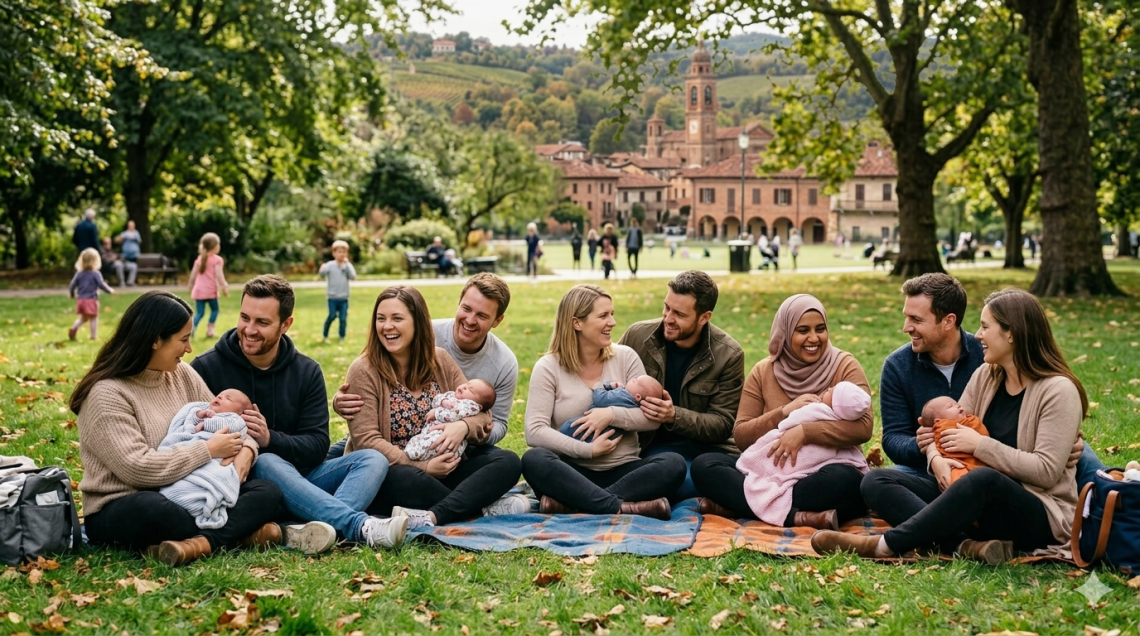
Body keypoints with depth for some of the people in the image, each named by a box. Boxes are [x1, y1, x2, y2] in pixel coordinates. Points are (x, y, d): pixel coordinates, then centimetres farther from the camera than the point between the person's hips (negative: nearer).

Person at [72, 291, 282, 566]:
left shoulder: (181, 374, 8)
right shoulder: (107, 394, -15)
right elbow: (137, 468, -24)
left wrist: (245, 449, -11)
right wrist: (209, 450, -18)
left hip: (184, 498, 7)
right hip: (120, 511, -7)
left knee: (266, 492, -13)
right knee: (151, 508, -41)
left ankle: (199, 544, -34)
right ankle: (239, 532, -23)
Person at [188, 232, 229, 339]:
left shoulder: (199, 259, 11)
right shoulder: (217, 260, -6)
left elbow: (193, 276, 12)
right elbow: (219, 276, -15)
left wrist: (191, 287, 22)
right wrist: (224, 288, -10)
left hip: (199, 290, 4)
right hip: (210, 290, -4)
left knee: (199, 312, 6)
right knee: (214, 309, 16)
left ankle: (192, 328, -16)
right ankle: (210, 329, 11)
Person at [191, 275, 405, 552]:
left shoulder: (307, 371, 5)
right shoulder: (206, 368, -2)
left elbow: (317, 446, -4)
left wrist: (270, 439, -23)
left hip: (299, 477, 4)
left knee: (373, 460, -16)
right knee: (267, 463, -36)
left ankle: (323, 527, -45)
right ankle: (361, 527, -46)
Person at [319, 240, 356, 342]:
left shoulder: (347, 265, 3)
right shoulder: (330, 265, -4)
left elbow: (353, 276, -10)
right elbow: (322, 275, -14)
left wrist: (347, 264, -13)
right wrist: (322, 270, -37)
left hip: (344, 298, 2)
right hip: (332, 297, -2)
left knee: (343, 318, 2)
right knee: (332, 316, -9)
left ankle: (342, 337, 17)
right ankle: (325, 334, 11)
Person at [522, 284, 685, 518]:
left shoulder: (625, 357, 5)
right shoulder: (548, 367, -2)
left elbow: (653, 417, 1)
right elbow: (535, 431, -12)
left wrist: (611, 414, -15)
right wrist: (588, 450, -19)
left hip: (622, 471, 2)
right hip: (573, 472, -2)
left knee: (674, 464, -26)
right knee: (533, 460, -32)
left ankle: (570, 501, -31)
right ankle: (622, 506, -36)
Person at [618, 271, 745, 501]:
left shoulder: (729, 355, -6)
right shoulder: (637, 336, -3)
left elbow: (723, 424, -6)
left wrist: (675, 416, -24)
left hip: (706, 448, -1)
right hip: (649, 445, 1)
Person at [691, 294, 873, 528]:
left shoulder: (844, 366, -1)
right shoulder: (763, 372, 6)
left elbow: (863, 426, -16)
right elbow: (741, 437, 0)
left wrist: (804, 431, -25)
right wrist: (784, 412, -15)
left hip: (825, 476, -2)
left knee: (845, 479, -37)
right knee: (704, 465, -19)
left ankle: (742, 505, -28)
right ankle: (796, 516, -33)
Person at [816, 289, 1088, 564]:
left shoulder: (1058, 391, -10)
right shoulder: (986, 376, 10)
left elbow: (1046, 471, -18)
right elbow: (947, 430, 9)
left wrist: (980, 445, -17)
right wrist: (938, 460, -14)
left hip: (1041, 518, -7)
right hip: (984, 502, 7)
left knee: (984, 480, -42)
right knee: (876, 481, -9)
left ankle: (887, 545, -32)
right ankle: (967, 545, -32)